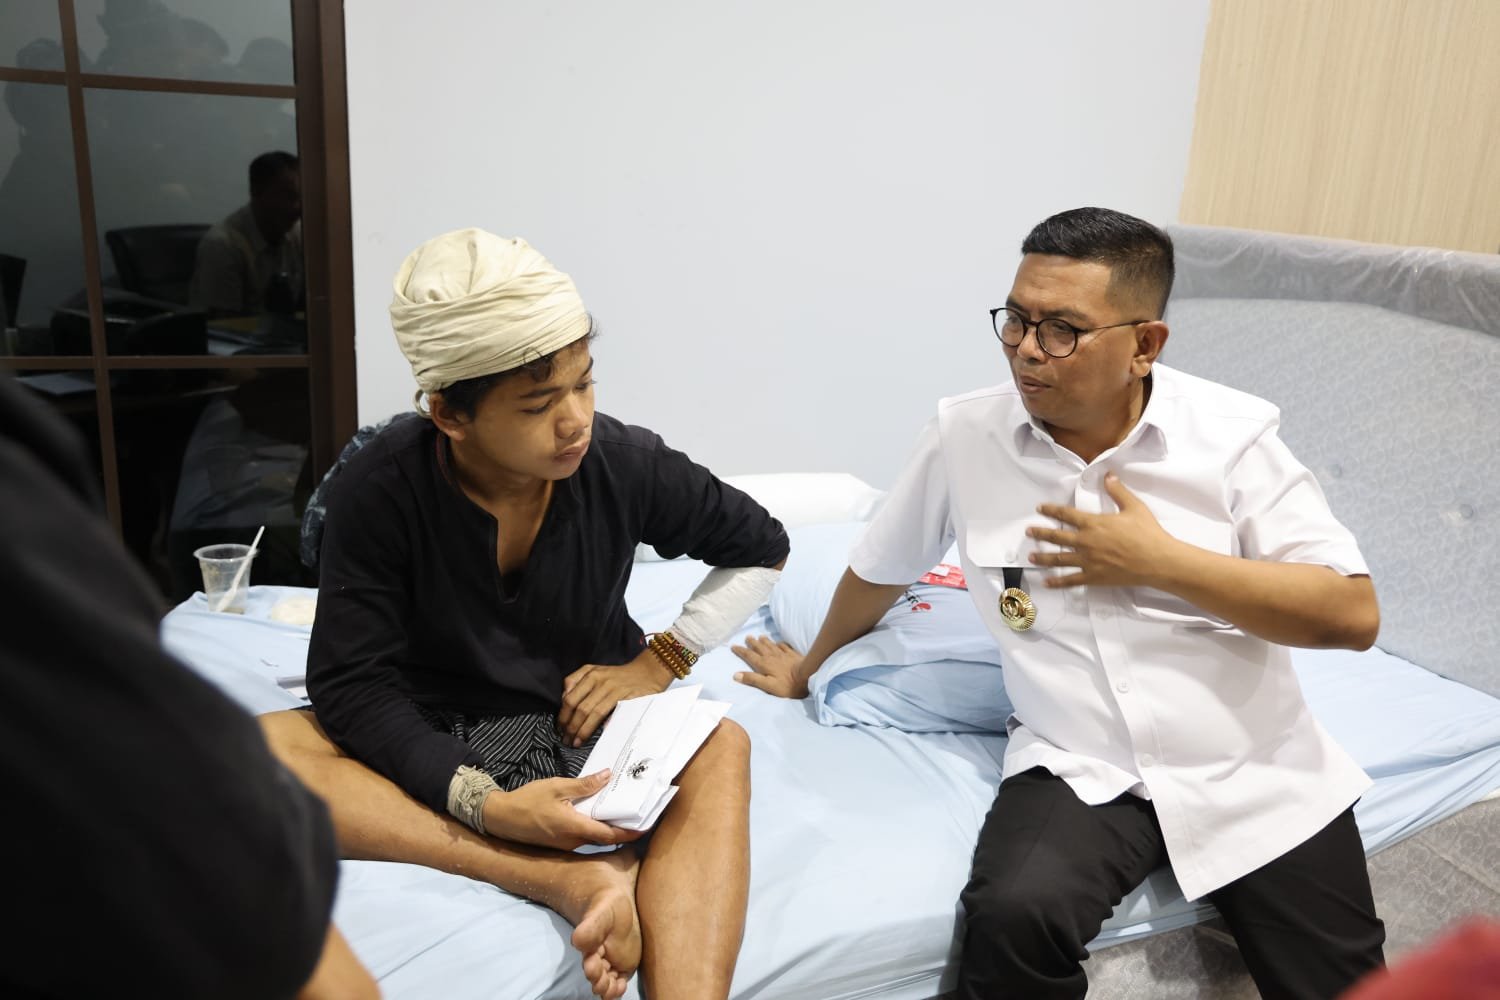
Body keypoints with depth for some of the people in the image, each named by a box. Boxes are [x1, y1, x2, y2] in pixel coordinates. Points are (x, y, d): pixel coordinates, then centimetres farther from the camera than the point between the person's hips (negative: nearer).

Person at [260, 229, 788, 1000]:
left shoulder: (625, 463, -13)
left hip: (586, 726, 0)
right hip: (433, 743, 1)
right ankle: (567, 880, -33)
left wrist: (662, 659, -8)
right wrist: (483, 806, -30)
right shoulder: (379, 490, -16)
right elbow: (349, 682, -16)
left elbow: (762, 548, 3)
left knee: (719, 748, -31)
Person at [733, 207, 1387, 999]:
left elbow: (1352, 614, -10)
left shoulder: (1232, 432, -7)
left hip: (1257, 769, 1)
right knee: (1011, 917, -27)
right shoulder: (965, 432, -4)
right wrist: (807, 670, 26)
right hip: (1081, 770, 0)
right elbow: (880, 569, 12)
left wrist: (1161, 561, -17)